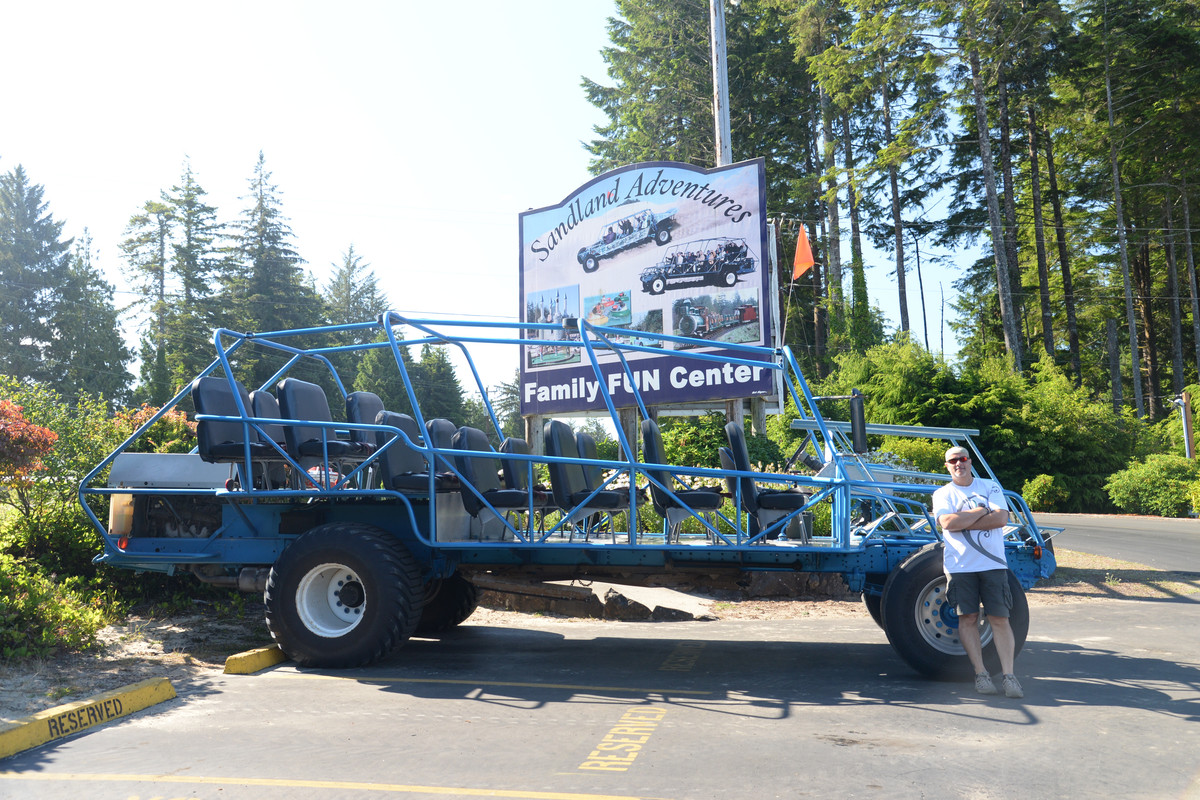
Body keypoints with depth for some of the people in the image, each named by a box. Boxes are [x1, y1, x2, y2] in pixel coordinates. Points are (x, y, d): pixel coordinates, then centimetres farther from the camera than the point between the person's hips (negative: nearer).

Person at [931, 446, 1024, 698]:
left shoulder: (990, 487, 9)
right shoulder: (942, 494, 7)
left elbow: (1001, 518, -7)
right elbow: (948, 522, -12)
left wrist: (963, 522, -10)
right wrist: (982, 510, -5)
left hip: (993, 563, 0)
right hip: (960, 565, 0)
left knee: (999, 618, -2)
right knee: (968, 617, 1)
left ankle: (1008, 675, 0)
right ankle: (980, 673, 10)